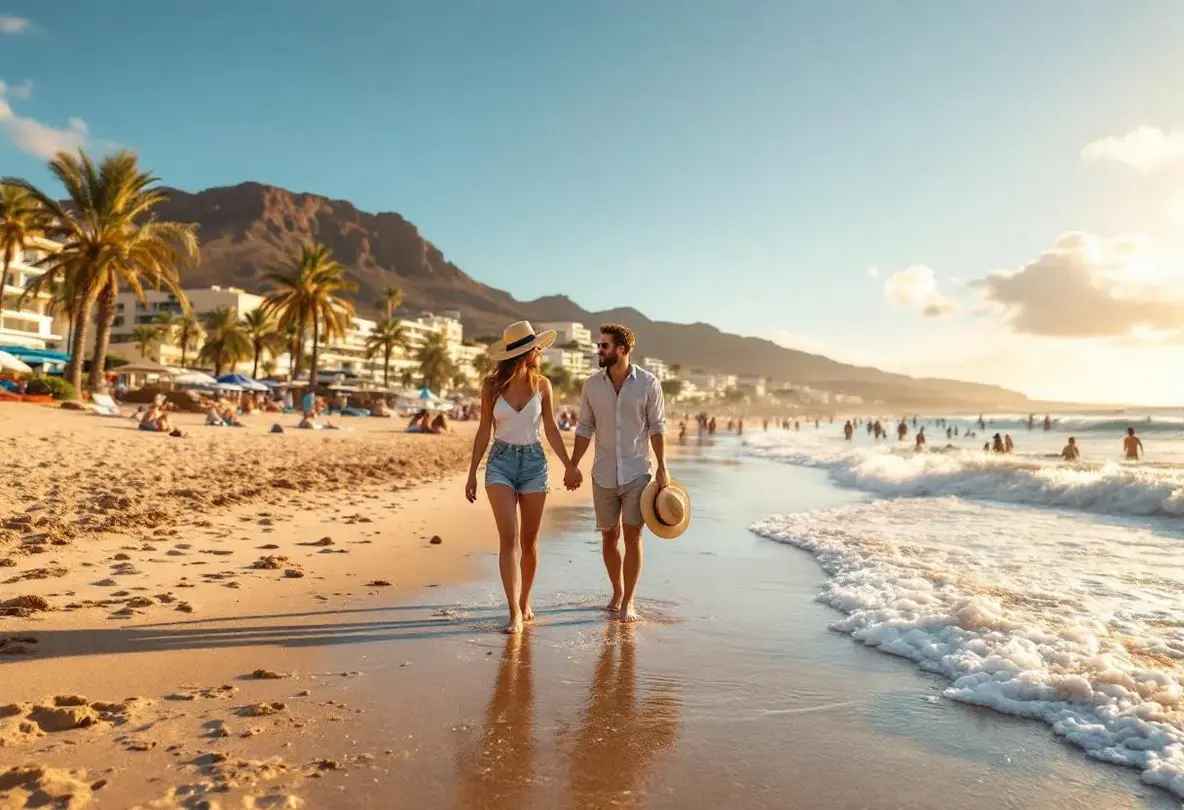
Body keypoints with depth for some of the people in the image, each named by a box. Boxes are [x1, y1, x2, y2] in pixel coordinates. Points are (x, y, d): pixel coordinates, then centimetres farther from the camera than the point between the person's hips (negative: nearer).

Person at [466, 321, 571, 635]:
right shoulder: (492, 385, -2)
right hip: (501, 461, -2)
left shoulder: (542, 384, 1)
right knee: (509, 538, -12)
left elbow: (551, 430, 7)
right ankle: (514, 614, -9)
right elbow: (484, 431, 3)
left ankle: (525, 603, 25)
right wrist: (472, 473, 2)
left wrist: (568, 465, 6)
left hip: (533, 461, 2)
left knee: (529, 540, 8)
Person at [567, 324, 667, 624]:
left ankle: (628, 601, 5)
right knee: (609, 536, 11)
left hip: (637, 472, -3)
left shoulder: (648, 383, -7)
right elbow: (585, 428, 6)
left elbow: (657, 427, -3)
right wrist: (572, 465, 1)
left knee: (632, 535, -7)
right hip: (603, 474, 3)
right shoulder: (591, 385, 0)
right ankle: (617, 592, 30)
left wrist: (662, 468, -8)